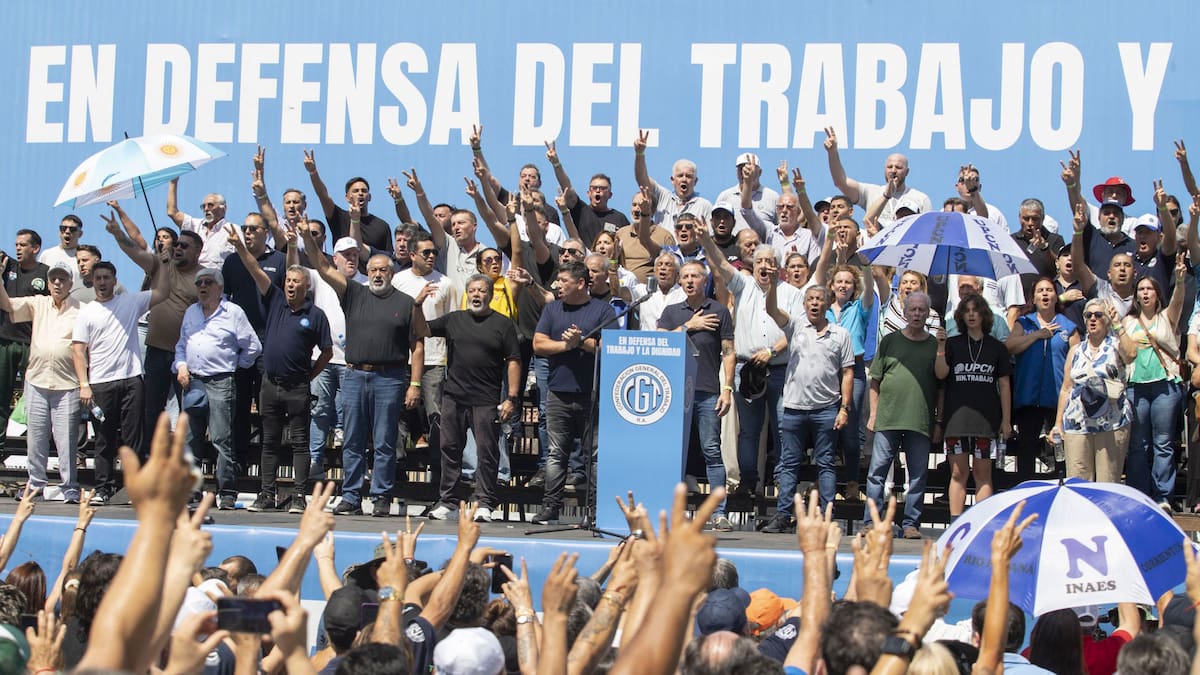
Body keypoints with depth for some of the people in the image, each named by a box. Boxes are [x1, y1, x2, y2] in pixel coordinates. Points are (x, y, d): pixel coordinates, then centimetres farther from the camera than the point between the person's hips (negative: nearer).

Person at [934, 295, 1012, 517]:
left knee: (983, 473, -1)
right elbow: (940, 374, -3)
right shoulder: (953, 345, 10)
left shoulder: (996, 347, 10)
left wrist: (1006, 420, 4)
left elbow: (1004, 385, 9)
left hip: (986, 419, 0)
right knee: (958, 473, -1)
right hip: (956, 418, 0)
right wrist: (941, 346, -15)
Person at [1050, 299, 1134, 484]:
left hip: (1112, 424, -3)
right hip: (1077, 424, 3)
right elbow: (1066, 389, 17)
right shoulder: (1076, 351, 17)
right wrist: (1058, 422, 11)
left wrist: (1118, 325, -15)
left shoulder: (1116, 346, 7)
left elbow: (1131, 354, -18)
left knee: (1109, 483, -4)